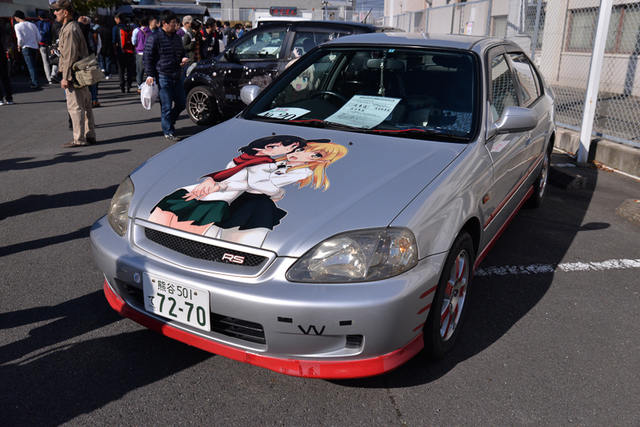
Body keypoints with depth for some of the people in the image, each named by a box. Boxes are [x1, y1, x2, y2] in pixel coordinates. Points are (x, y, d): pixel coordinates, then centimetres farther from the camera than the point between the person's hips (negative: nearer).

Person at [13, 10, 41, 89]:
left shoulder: (17, 26, -6)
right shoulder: (32, 25, 8)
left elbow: (20, 39, -12)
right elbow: (39, 37, 4)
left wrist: (19, 46, 5)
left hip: (26, 48, -5)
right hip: (35, 47, 5)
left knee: (31, 66, -5)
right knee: (33, 65, 16)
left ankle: (35, 83, -11)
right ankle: (33, 81, 24)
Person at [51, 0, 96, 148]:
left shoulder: (69, 30, -15)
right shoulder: (75, 27, 17)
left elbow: (70, 56, -20)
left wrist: (66, 77, -19)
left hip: (74, 74, -10)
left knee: (75, 107, -7)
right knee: (85, 105, 12)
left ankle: (79, 139, -4)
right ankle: (90, 135, 18)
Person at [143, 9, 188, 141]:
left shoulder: (177, 38, 15)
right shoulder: (155, 39, -6)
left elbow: (182, 52, 29)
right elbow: (147, 57, -4)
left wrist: (183, 58, 4)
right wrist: (150, 75, -11)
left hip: (177, 77, 7)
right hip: (163, 77, -7)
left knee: (181, 103, 10)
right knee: (166, 106, -3)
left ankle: (169, 122, 33)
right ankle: (168, 132, 8)